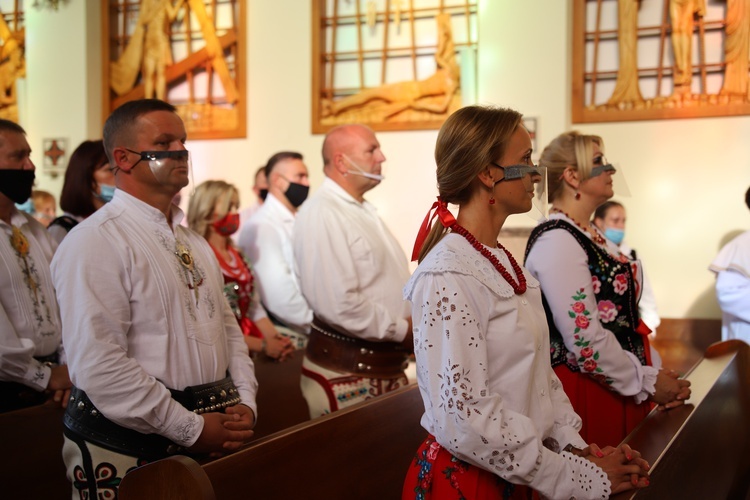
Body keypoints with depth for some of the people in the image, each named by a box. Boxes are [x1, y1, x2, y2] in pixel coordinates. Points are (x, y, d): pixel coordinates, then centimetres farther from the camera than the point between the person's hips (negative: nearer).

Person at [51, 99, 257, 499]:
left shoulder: (193, 242, 14)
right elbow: (98, 364, -21)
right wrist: (192, 428, -18)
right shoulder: (94, 242, -13)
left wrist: (244, 404, 0)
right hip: (129, 450, -7)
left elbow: (227, 327, 17)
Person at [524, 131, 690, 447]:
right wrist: (647, 382, -12)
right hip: (586, 393, -9)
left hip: (624, 391, 9)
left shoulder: (591, 236, 14)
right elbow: (584, 339, -22)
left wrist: (657, 372, 7)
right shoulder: (556, 241, -17)